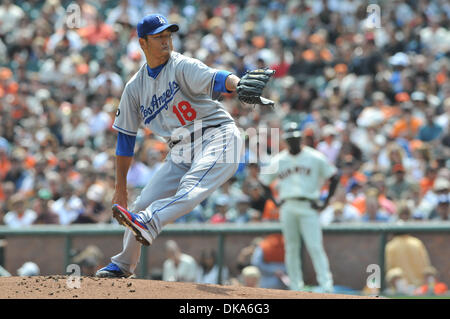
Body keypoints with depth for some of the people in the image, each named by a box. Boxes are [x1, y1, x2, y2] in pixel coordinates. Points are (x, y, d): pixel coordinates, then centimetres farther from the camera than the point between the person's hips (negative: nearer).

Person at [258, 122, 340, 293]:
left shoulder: (315, 158, 4)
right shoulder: (277, 161, 12)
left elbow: (334, 177, 6)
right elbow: (264, 182, 19)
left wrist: (325, 202, -1)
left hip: (308, 207, -3)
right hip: (287, 207, 3)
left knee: (315, 247, -13)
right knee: (291, 248, 4)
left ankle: (326, 285, -17)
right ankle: (296, 288, 9)